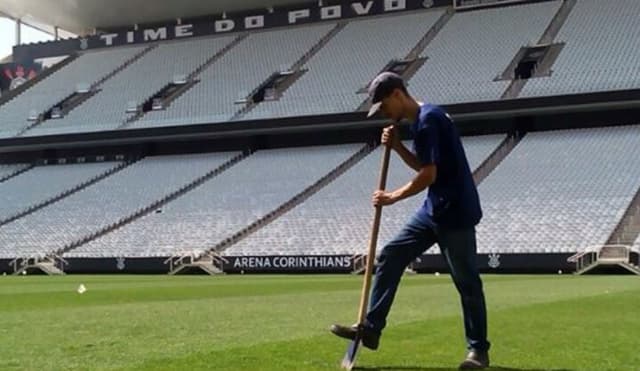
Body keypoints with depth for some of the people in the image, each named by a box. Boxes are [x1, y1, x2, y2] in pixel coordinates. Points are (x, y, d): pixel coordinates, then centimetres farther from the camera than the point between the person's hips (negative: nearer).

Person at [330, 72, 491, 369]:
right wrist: (396, 146, 6)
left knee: (466, 281, -2)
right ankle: (370, 328, 13)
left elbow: (428, 175, -21)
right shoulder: (418, 121, 13)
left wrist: (393, 197, -11)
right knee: (390, 258, 8)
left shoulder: (428, 119, -18)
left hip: (456, 212, -10)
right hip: (434, 210, 10)